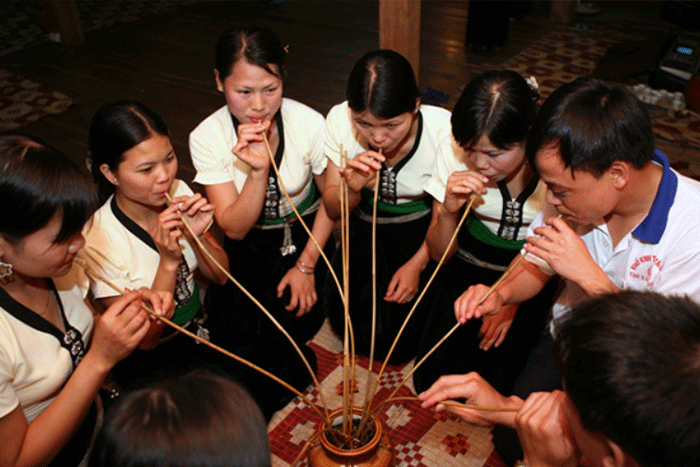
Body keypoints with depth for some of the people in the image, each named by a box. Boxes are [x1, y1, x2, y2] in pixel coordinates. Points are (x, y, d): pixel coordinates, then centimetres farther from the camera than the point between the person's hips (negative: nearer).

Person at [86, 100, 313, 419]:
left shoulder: (177, 194, -9)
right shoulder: (99, 240, -24)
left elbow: (220, 276, 0)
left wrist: (196, 237, -21)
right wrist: (169, 261, -31)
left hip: (200, 327, 5)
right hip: (151, 362, -5)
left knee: (296, 358, -10)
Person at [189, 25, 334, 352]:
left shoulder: (309, 123, -21)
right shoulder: (206, 138, -20)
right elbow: (234, 229, -21)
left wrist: (306, 265, -7)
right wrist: (258, 170, -37)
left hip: (304, 234, 0)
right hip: (248, 243, 0)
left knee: (294, 322, -12)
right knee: (243, 331, -11)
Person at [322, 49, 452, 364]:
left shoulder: (443, 129, -27)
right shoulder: (339, 120, -20)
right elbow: (333, 210, -9)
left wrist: (416, 264, -13)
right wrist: (352, 188, -31)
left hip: (422, 230, -2)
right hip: (366, 227, 3)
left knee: (395, 343, -8)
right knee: (350, 324, -6)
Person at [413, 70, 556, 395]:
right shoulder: (454, 149, -17)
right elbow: (440, 254, -8)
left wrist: (512, 300, -11)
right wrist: (448, 211, -28)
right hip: (471, 264, 2)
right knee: (432, 380, -3)